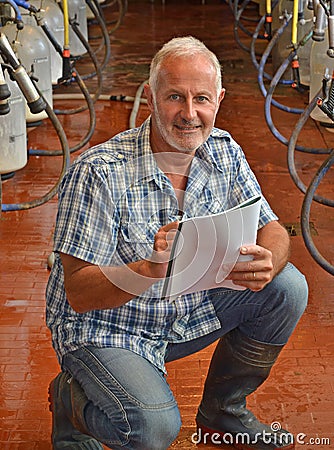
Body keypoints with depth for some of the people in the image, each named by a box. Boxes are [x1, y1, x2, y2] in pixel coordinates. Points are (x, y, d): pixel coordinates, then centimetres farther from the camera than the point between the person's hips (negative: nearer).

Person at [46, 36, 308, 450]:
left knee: (287, 288, -8)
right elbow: (79, 294, -24)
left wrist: (265, 262, -28)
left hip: (187, 314, 6)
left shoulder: (224, 152, -6)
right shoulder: (98, 172, -24)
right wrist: (150, 269, -43)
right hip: (102, 329, -6)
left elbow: (272, 230, -3)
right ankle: (70, 397, 5)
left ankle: (222, 412, 12)